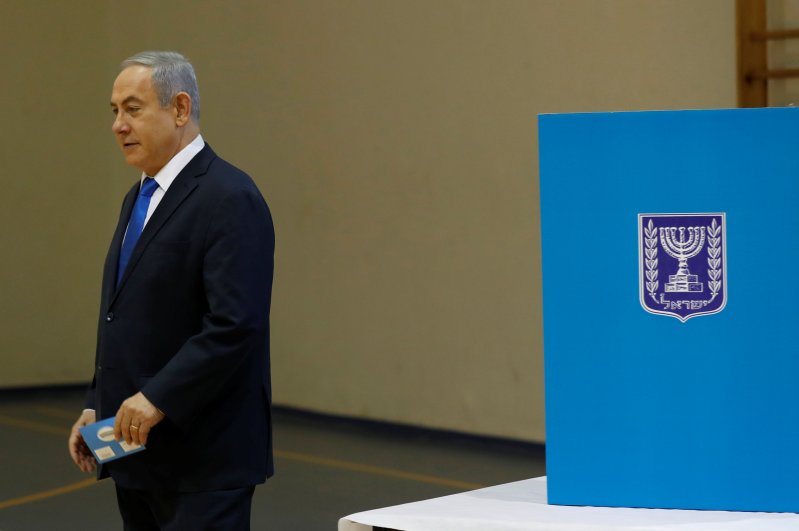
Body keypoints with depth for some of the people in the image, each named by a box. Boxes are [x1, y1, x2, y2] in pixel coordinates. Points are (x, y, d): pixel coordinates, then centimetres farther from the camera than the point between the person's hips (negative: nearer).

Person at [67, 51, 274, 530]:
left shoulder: (229, 198, -14)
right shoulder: (141, 198, 16)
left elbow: (236, 326, -22)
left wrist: (158, 398, -23)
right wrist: (99, 407, 13)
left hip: (204, 459, -9)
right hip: (140, 454, 9)